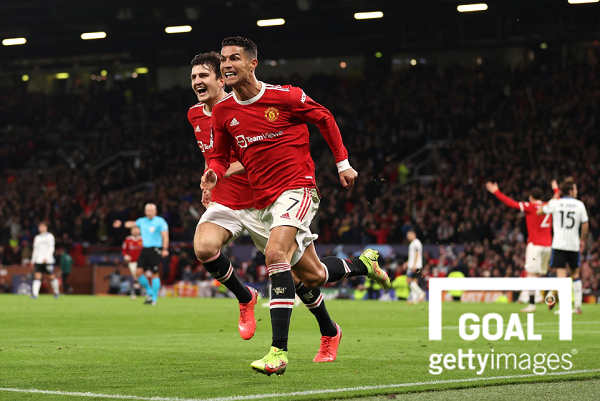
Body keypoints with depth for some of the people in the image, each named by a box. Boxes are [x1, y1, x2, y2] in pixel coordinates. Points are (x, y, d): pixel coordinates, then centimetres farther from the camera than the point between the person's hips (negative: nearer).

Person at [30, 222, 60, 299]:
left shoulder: (50, 236, 2)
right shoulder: (37, 237, 15)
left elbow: (51, 248, -6)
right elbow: (35, 249, 19)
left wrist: (46, 257, -18)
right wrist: (33, 260, 13)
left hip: (48, 260, -4)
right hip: (38, 260, 4)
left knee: (52, 277, 3)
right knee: (37, 276, -9)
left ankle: (56, 292, 23)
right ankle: (35, 294, -16)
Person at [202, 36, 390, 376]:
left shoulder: (285, 96, -9)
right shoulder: (222, 111, 3)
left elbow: (325, 118, 7)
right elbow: (220, 156, 14)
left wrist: (343, 163, 8)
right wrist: (214, 173, -10)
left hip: (297, 188, -6)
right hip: (265, 200, 6)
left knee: (276, 255, -29)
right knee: (311, 276, 12)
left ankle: (279, 352, -31)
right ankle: (364, 263, 44)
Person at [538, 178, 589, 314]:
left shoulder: (555, 203, -1)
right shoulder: (579, 204, 1)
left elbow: (539, 212, 12)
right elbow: (585, 224, 2)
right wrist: (582, 240, 16)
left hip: (559, 244, -1)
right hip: (574, 244, 1)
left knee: (561, 274, -7)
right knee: (575, 275, 17)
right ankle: (578, 306, 17)